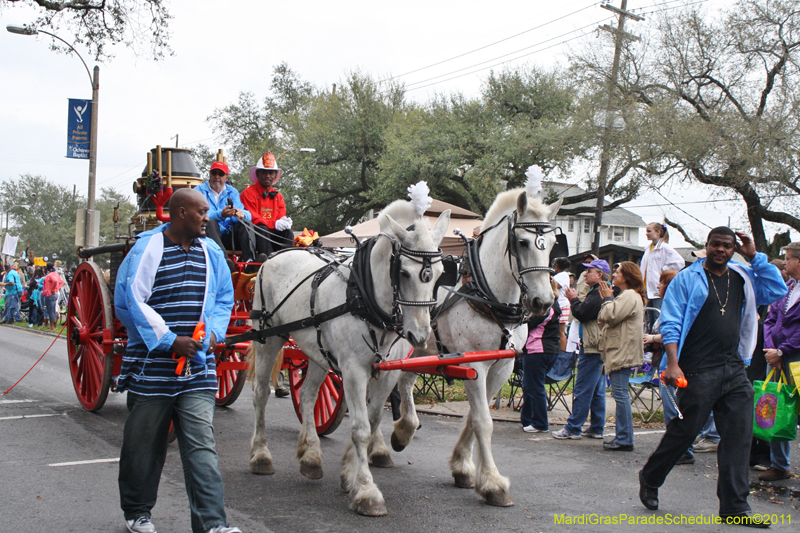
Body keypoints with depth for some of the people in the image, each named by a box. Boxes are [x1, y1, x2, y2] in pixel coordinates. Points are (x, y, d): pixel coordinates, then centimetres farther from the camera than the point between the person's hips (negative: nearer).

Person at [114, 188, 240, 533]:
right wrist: (170, 340, -16)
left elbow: (224, 297, 18)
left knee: (201, 445, -4)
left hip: (198, 367, 3)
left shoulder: (211, 252, 9)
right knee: (144, 444, 11)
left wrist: (213, 333, -1)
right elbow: (129, 301, -12)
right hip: (152, 366, -3)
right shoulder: (147, 249, -7)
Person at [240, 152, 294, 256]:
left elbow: (281, 218, 11)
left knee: (287, 232, -22)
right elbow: (252, 219, -11)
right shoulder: (248, 193, -1)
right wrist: (274, 224, -24)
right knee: (262, 229, -34)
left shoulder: (278, 196, 18)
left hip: (273, 237, 5)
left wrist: (284, 222, -16)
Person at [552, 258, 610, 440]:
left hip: (592, 348, -11)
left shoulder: (597, 294, -16)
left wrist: (574, 300, -4)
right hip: (599, 348, 11)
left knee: (582, 390, -7)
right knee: (597, 391, 12)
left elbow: (581, 314, -20)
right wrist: (576, 300, 9)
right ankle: (597, 428, 17)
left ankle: (573, 428, -4)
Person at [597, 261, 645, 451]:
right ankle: (622, 437, 16)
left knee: (620, 393, -10)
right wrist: (607, 299, 10)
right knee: (619, 394, 12)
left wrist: (608, 299, -4)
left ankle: (625, 439, -7)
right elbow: (603, 319, 21)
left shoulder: (629, 296, -12)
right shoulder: (626, 296, 23)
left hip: (622, 353, -11)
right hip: (618, 352, 11)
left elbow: (611, 316, -20)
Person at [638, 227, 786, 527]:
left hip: (734, 371, 5)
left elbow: (778, 291, 6)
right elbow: (670, 323, -6)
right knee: (683, 432, 2)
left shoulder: (743, 278, 15)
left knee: (738, 438, 2)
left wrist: (755, 257, 2)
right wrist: (673, 363, -17)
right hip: (698, 372, -5)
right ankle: (650, 480, 24)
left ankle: (734, 508, 8)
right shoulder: (687, 279, -1)